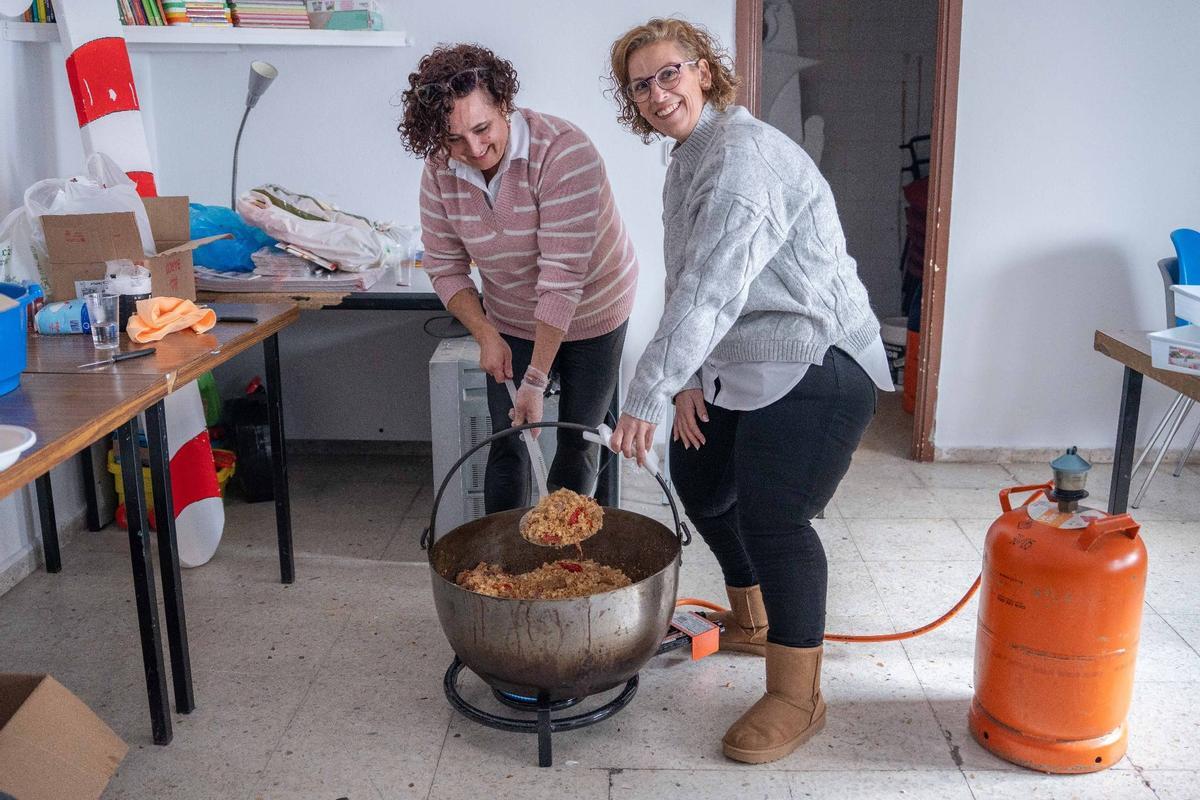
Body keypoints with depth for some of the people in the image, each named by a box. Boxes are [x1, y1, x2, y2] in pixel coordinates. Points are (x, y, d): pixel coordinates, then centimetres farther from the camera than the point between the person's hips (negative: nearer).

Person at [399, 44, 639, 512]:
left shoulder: (564, 152, -31)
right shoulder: (441, 170, -14)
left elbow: (562, 277, -33)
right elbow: (445, 267, -3)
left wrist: (536, 380, -34)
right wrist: (486, 336, -16)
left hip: (591, 315, -3)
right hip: (512, 325, 3)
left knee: (578, 441, 6)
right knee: (508, 446, 3)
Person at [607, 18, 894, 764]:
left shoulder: (745, 156, -20)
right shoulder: (688, 161, 12)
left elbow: (712, 289, -31)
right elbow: (685, 285, 9)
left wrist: (648, 396, -32)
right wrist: (687, 381, -2)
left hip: (813, 367, -10)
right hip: (740, 367, 11)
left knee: (772, 518, -12)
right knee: (699, 480, 19)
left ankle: (798, 697, 4)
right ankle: (751, 620, 41)